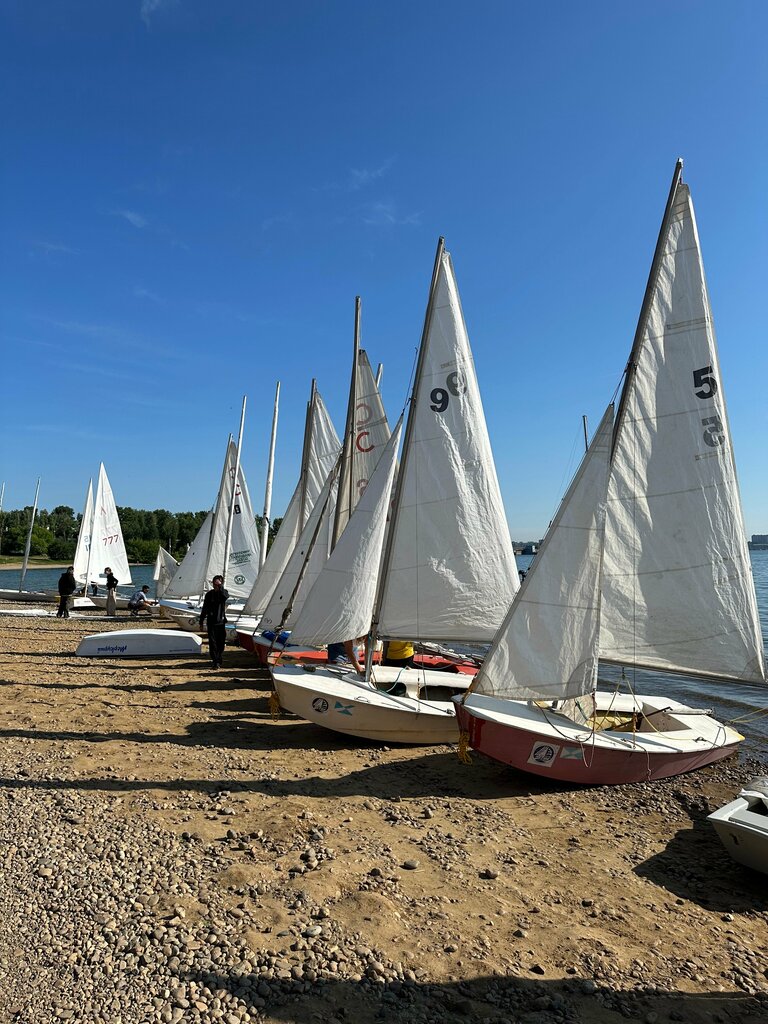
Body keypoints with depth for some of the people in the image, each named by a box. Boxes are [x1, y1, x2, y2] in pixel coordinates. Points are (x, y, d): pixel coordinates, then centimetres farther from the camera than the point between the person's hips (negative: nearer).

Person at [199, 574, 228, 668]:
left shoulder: (224, 592, 1)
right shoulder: (209, 594, 3)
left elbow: (226, 596, -27)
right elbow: (204, 609, 8)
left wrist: (220, 586, -29)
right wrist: (201, 622, 8)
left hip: (221, 622, 0)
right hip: (211, 622, 0)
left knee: (221, 642, 7)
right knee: (212, 642, -6)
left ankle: (218, 659, 25)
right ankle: (215, 662, -2)